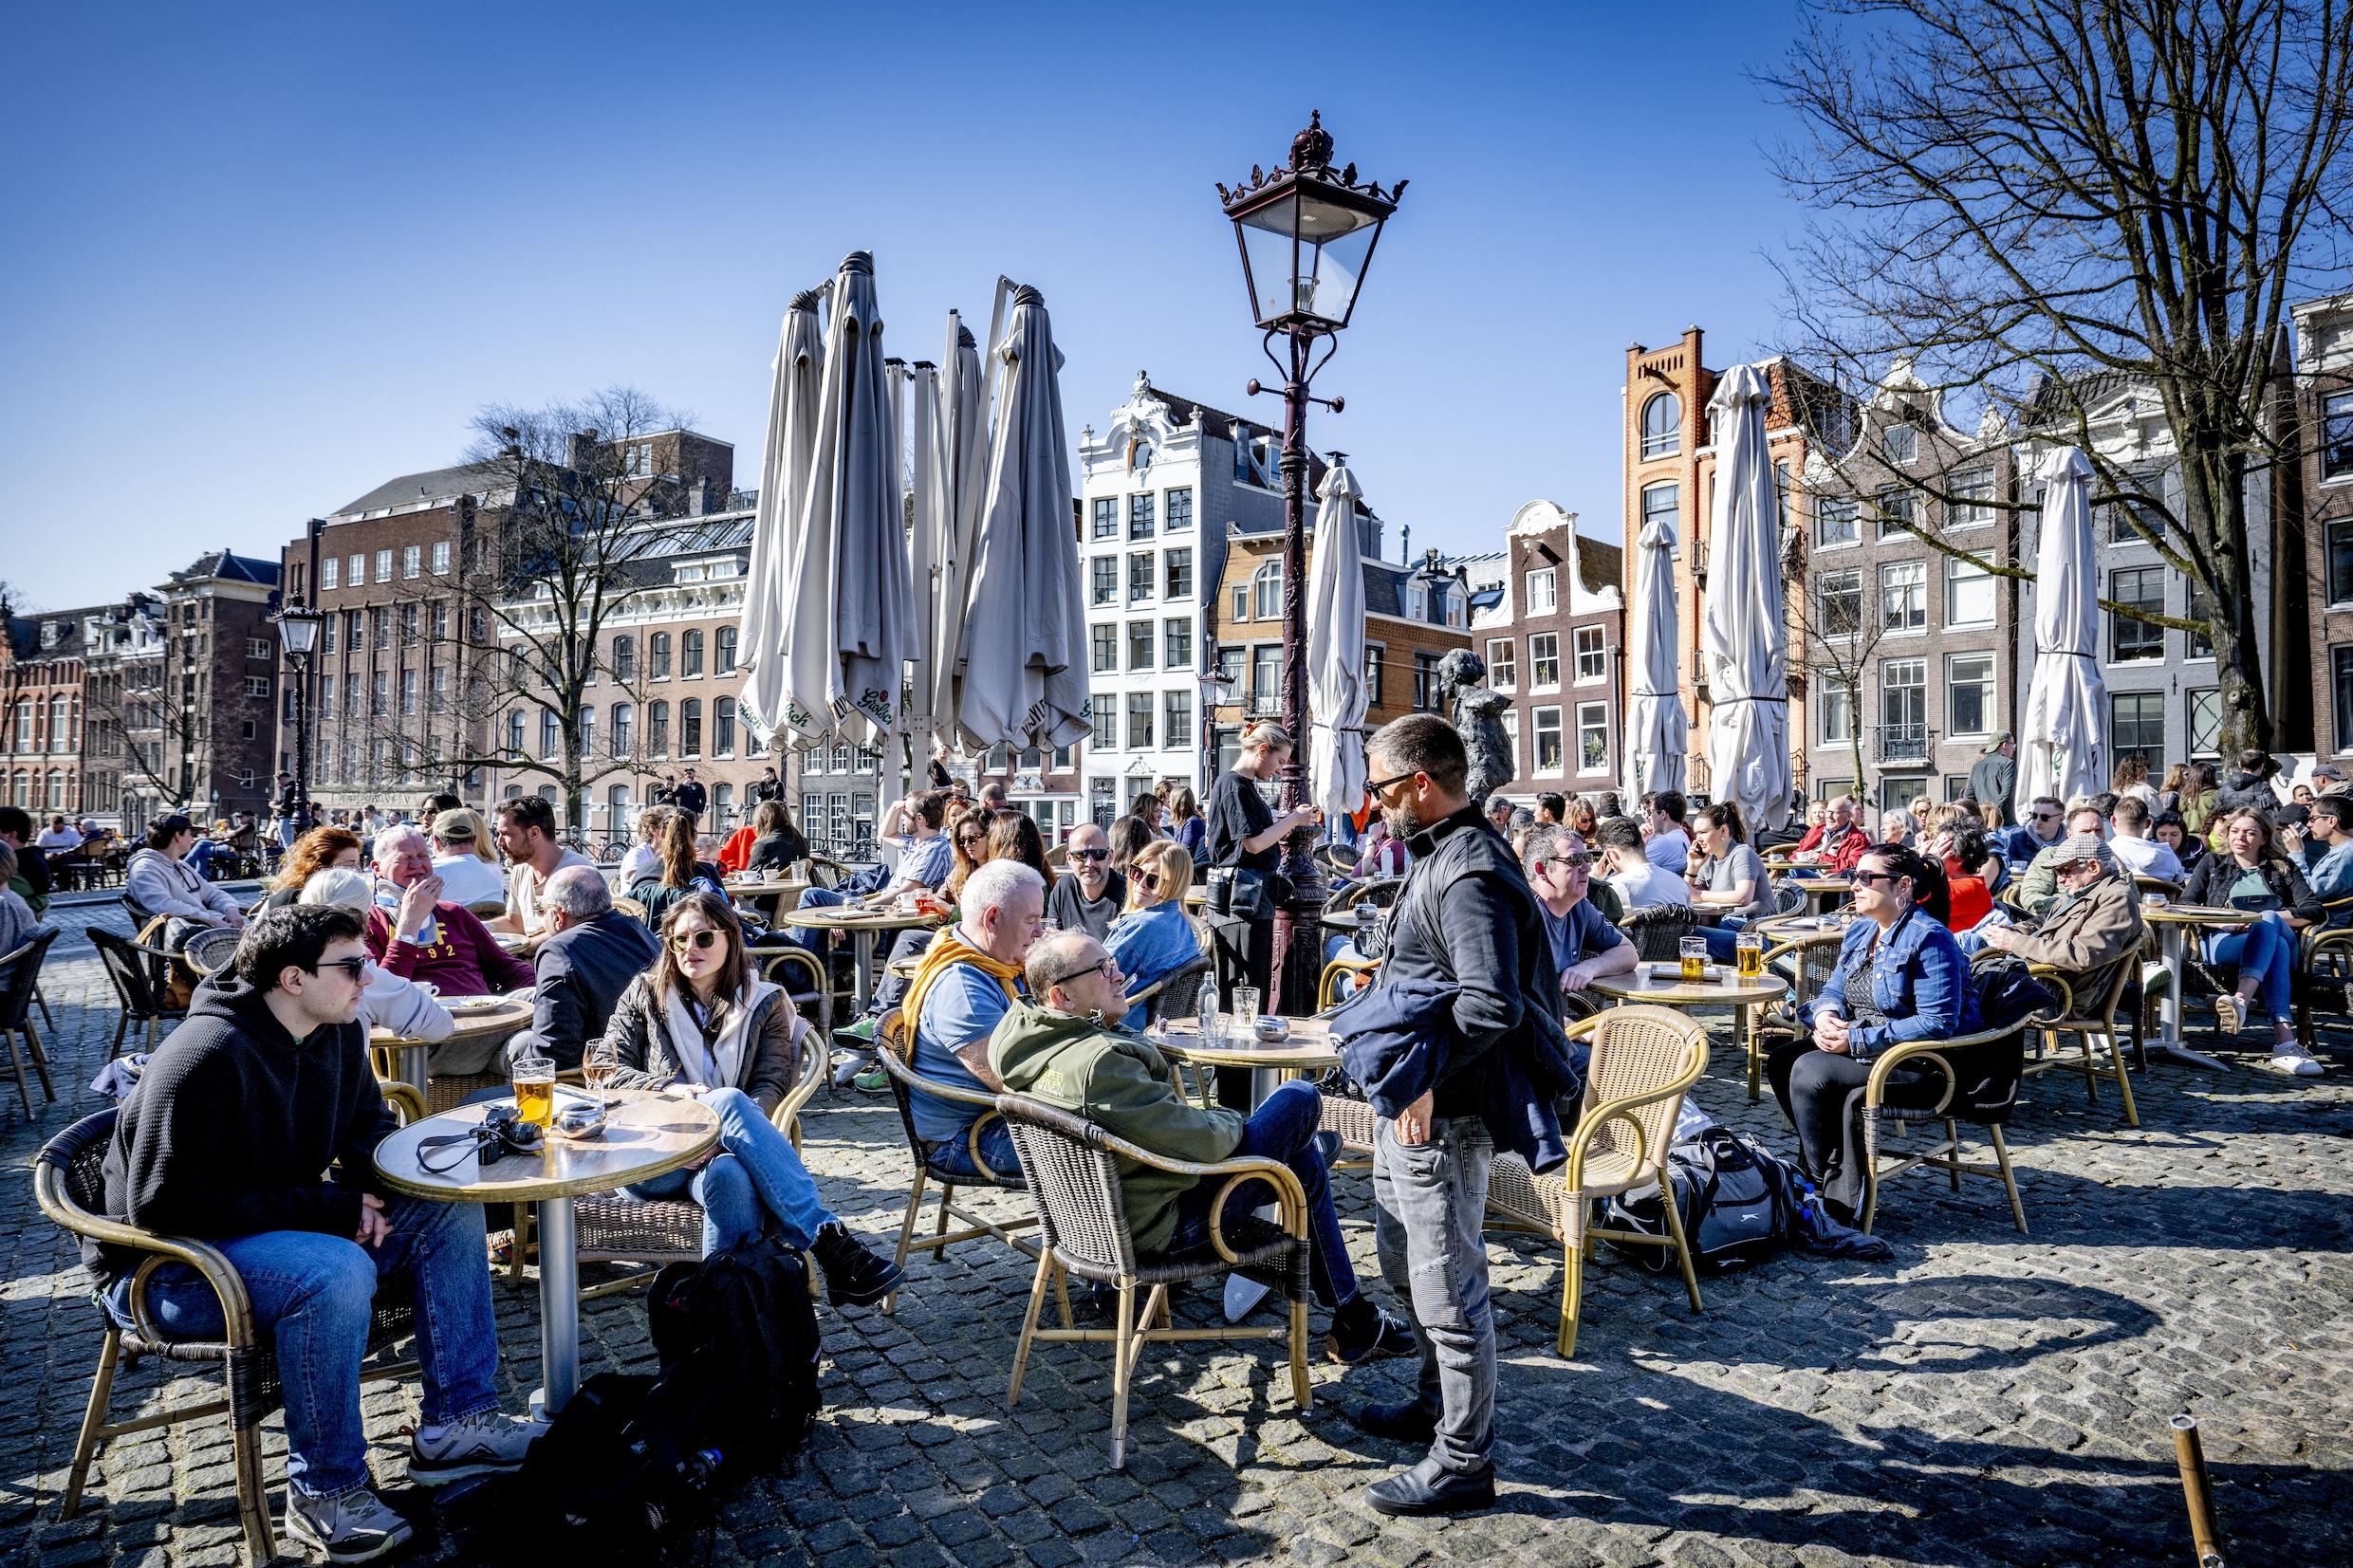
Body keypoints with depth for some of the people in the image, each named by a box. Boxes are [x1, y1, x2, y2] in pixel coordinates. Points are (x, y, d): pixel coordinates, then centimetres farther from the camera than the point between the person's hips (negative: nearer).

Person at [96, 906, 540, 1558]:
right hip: (167, 1268, -8)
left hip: (284, 1228, 8)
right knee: (339, 1271, -35)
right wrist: (326, 1210, -26)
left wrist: (359, 1189, -8)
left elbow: (369, 1121, 16)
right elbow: (163, 1206, -27)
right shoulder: (207, 1057, -26)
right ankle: (323, 1491, -17)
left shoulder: (339, 1032, -1)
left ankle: (455, 1422, -3)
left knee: (450, 1211, -6)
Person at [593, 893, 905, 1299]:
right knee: (729, 1101, -34)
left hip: (719, 1147, 1)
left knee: (731, 1175, -40)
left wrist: (727, 1132, -21)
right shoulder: (646, 994, 15)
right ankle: (827, 1238, -43)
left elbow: (771, 1086, 1)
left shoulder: (765, 1003, 13)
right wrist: (669, 1089, -12)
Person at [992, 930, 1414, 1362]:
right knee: (1300, 1098, 5)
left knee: (1308, 1168, 21)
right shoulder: (1100, 1062, -35)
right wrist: (1233, 1124, -6)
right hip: (1160, 1225, -9)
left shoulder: (1026, 1036, -5)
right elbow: (1200, 1142, -26)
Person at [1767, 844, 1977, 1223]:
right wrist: (1826, 1015, -10)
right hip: (1861, 1045, 9)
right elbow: (1834, 989, 16)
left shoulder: (1929, 939, -18)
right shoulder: (1860, 932, 10)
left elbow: (1937, 1024, -24)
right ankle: (1827, 1164, 0)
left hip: (1919, 1063, -9)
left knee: (1809, 1072, -23)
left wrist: (1858, 1040, -24)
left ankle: (1830, 1188, -10)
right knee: (1782, 1060, -8)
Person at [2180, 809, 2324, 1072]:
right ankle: (2285, 1040, -55)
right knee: (2276, 947, -36)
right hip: (2223, 944, -1)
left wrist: (2265, 918, -8)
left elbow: (2313, 910, 8)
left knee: (2268, 923, -37)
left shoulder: (2283, 867, 24)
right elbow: (2184, 905, 9)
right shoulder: (2213, 863, 24)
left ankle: (2240, 1000, -60)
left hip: (2279, 936, 1)